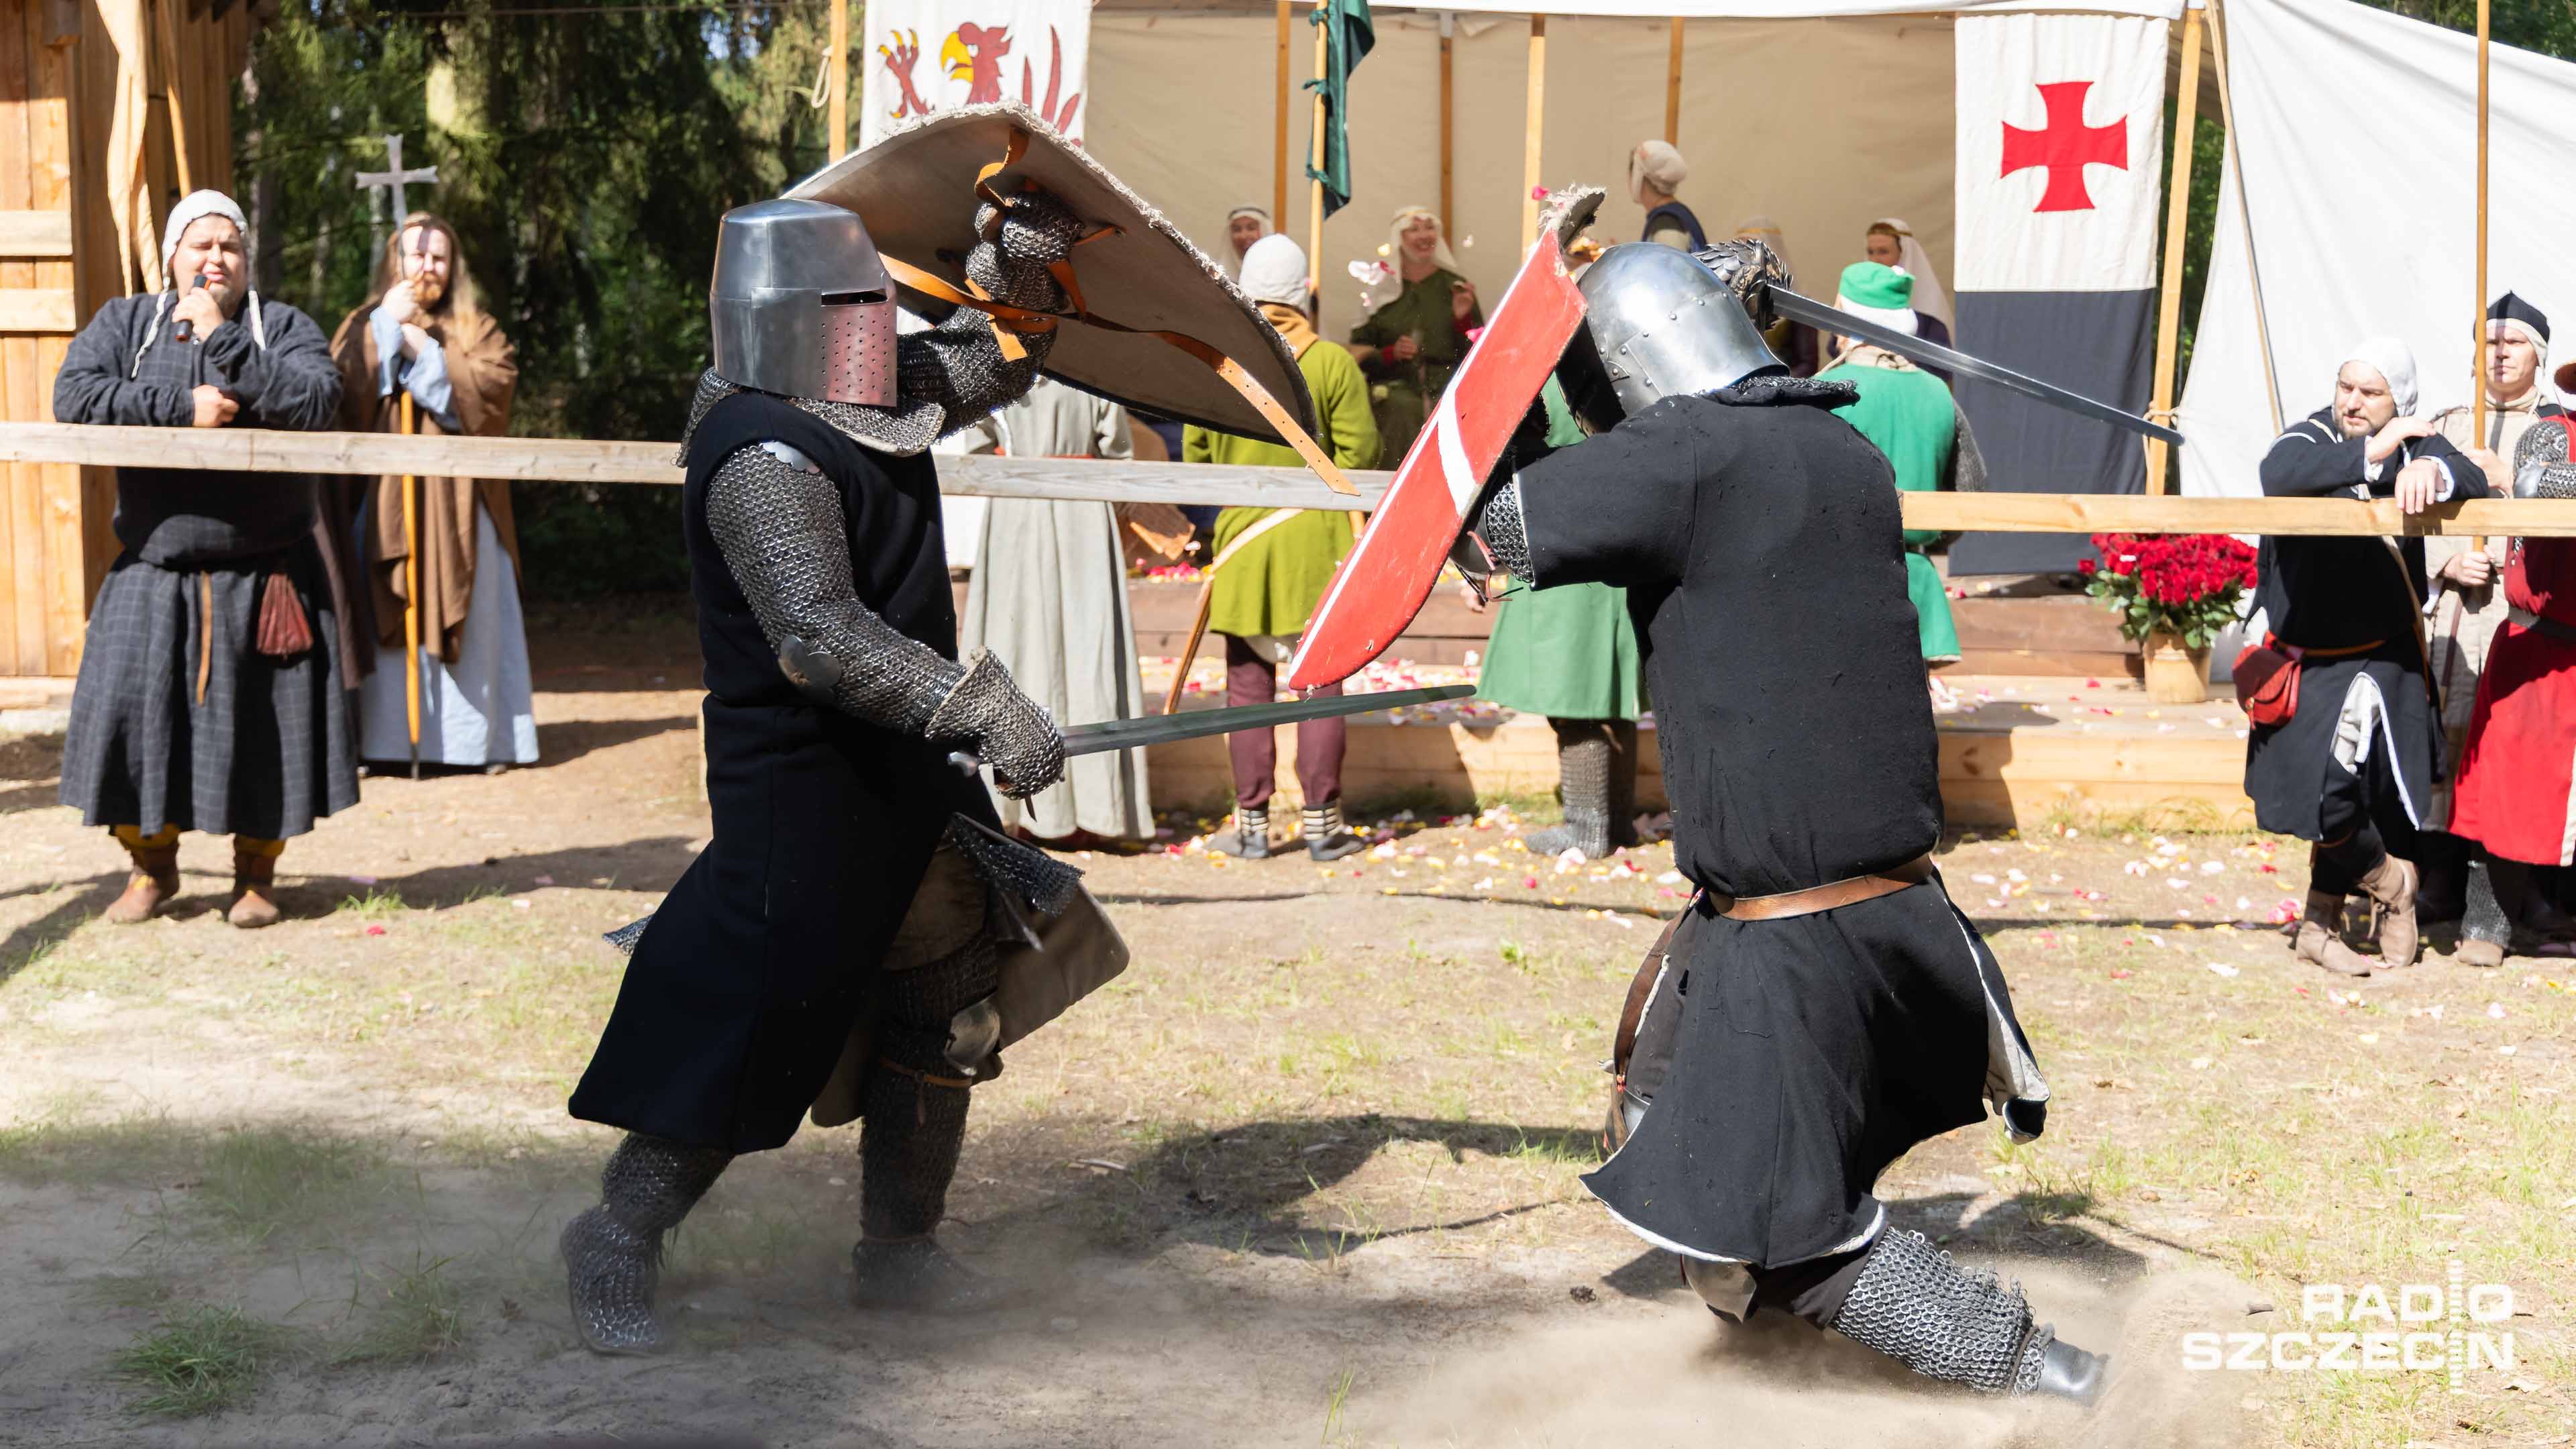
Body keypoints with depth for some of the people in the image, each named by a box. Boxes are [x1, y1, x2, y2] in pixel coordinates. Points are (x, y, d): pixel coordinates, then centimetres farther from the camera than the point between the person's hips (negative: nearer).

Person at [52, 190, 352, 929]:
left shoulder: (283, 327, 3)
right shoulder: (125, 322, 8)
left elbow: (316, 402, -16)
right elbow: (74, 394, -8)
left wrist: (220, 339, -18)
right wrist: (180, 406, -15)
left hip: (265, 575, -1)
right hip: (156, 570, 1)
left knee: (263, 719, 1)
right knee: (132, 709, -1)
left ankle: (256, 872, 19)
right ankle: (152, 865, 19)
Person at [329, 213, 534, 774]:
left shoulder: (476, 329, 14)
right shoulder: (365, 326, 13)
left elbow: (492, 386, -5)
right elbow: (344, 390, -5)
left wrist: (423, 352, -7)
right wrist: (387, 325, -7)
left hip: (456, 498, 0)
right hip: (384, 495, 0)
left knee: (465, 617, -1)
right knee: (388, 617, -6)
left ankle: (475, 740, 2)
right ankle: (384, 738, -4)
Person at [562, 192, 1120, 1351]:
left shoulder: (871, 398, 8)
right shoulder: (764, 456, -21)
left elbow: (989, 352, 26)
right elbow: (820, 637, -32)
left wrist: (1031, 237, 10)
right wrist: (980, 705, -37)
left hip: (902, 780, 10)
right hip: (803, 789, -10)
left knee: (949, 1007, 14)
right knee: (748, 1030, -5)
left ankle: (898, 1251, 28)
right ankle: (617, 1249, 11)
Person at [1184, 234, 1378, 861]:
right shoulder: (1332, 363, -9)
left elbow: (1194, 452, 4)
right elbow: (1360, 451, -9)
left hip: (1241, 538, 1)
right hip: (1317, 542, -1)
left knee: (1248, 686, 8)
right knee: (1321, 681, 6)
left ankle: (1252, 824, 10)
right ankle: (1322, 823, 7)